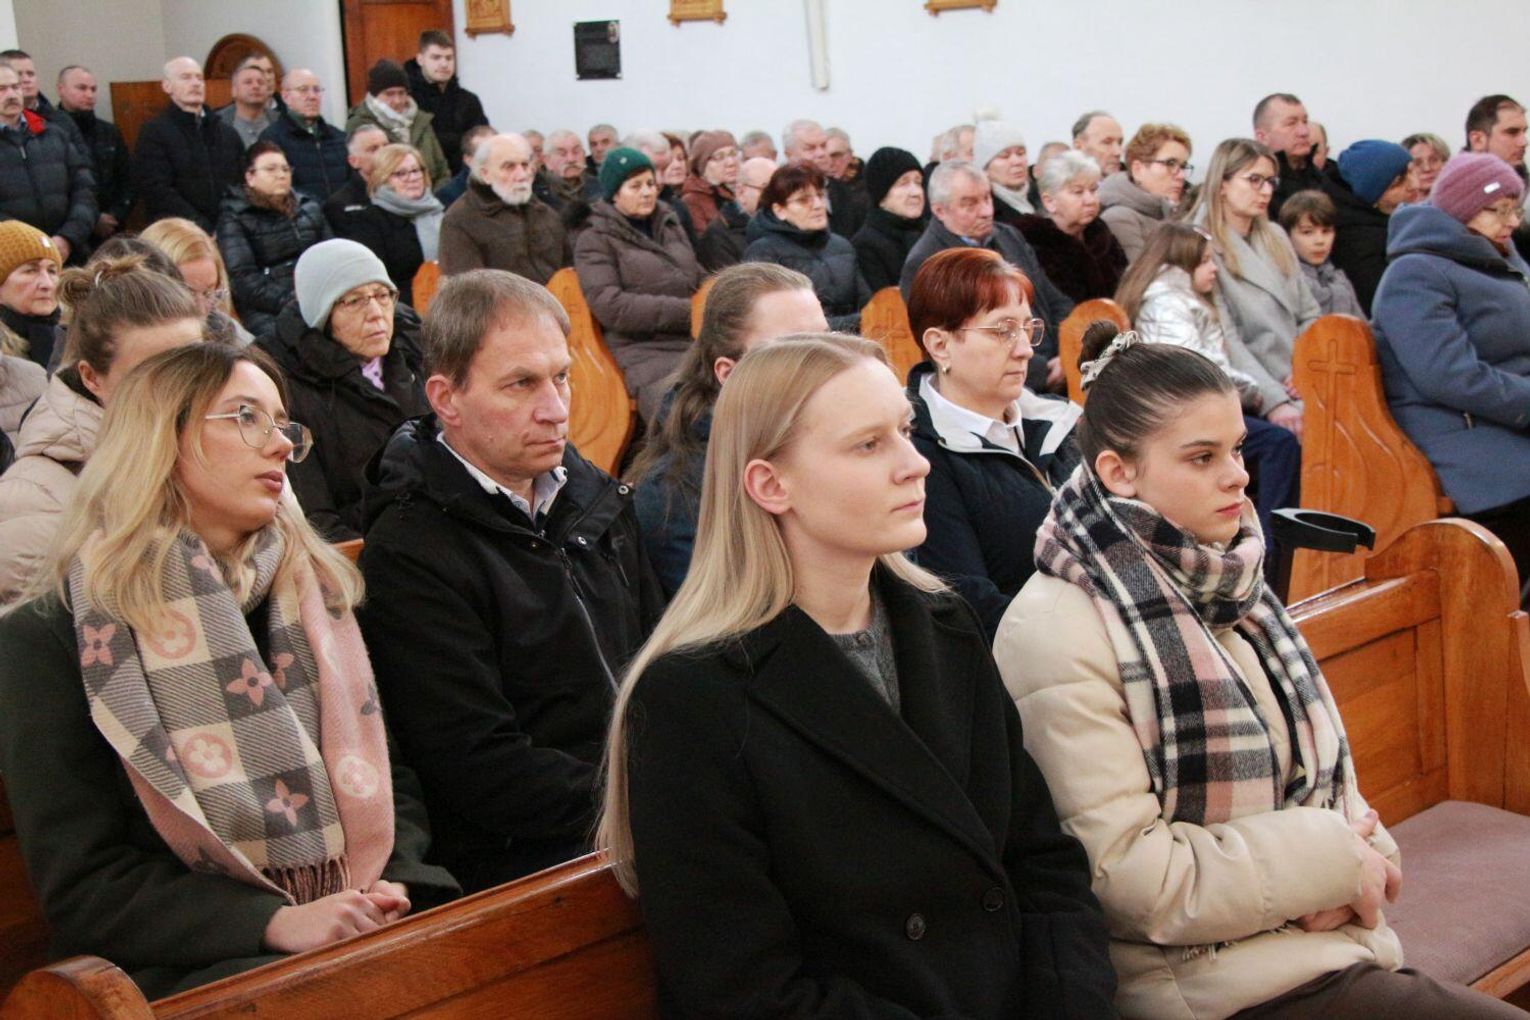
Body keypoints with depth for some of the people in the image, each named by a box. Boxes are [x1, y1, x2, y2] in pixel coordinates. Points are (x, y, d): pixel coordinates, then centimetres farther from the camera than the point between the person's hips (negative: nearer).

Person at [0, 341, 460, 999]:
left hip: (363, 935, 5)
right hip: (193, 973, -5)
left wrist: (393, 884, -5)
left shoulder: (315, 597, 16)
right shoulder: (54, 636, 1)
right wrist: (277, 921, -16)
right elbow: (79, 888, -4)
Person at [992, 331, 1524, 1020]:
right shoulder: (1054, 632, -14)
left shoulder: (1225, 586, 12)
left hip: (1324, 941, 7)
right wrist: (1330, 861, -12)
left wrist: (1353, 849, -5)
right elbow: (1120, 873, -18)